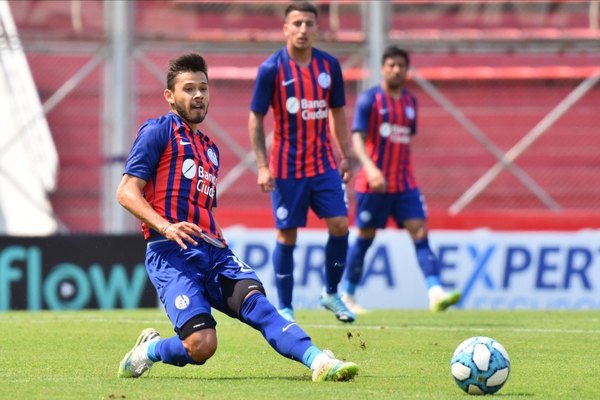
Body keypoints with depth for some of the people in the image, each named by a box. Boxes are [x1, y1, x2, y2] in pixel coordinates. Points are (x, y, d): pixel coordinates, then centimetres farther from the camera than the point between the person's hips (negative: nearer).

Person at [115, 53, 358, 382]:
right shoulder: (158, 131, 4)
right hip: (172, 253, -6)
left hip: (213, 250, 6)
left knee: (255, 301, -23)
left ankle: (318, 361, -42)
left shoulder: (210, 148, 28)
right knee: (201, 345, -22)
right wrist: (165, 227, -21)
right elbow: (126, 191, -6)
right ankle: (148, 350, 9)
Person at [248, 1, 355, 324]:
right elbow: (255, 119, -5)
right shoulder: (271, 69, -9)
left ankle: (331, 294, 14)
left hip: (324, 163, 3)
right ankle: (284, 309, 11)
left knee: (339, 225, -6)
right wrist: (262, 166, -11)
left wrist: (346, 157, 10)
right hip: (287, 167, -3)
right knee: (287, 236, 1)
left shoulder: (329, 65, 2)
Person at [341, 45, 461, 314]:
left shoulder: (410, 101, 12)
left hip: (404, 184, 4)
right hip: (373, 184, -4)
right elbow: (357, 138, -15)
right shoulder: (369, 99, -6)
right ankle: (347, 296, 21)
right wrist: (370, 168, -31)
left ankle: (436, 293, -22)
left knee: (420, 232, -10)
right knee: (364, 238, 5)